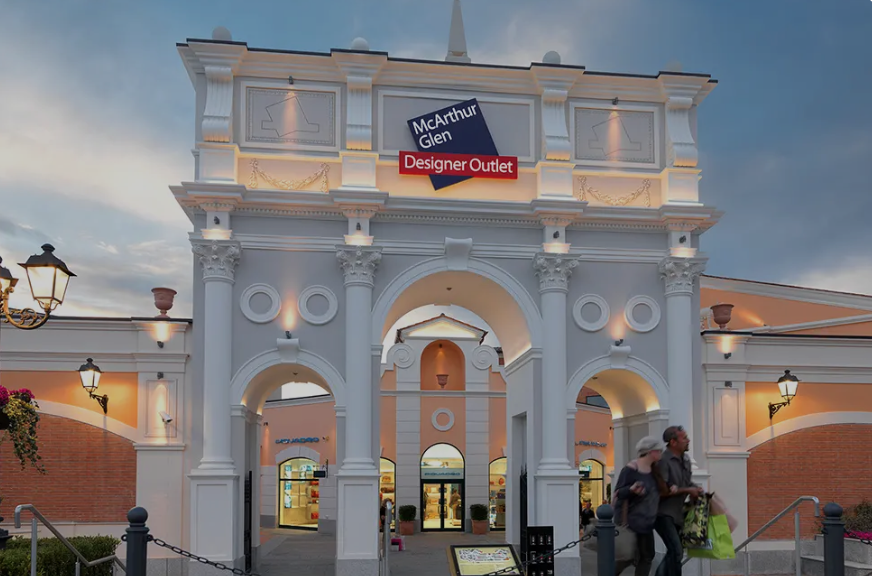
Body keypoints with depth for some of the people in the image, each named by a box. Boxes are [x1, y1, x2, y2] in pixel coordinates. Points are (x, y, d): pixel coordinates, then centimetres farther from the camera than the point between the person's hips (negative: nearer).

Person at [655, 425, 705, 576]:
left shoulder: (685, 459, 7)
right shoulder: (664, 461, -20)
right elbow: (663, 491, -22)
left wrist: (695, 489, -1)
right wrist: (687, 490, -17)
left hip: (677, 513, 9)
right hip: (663, 514, -9)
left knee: (674, 551, 16)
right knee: (676, 551, -14)